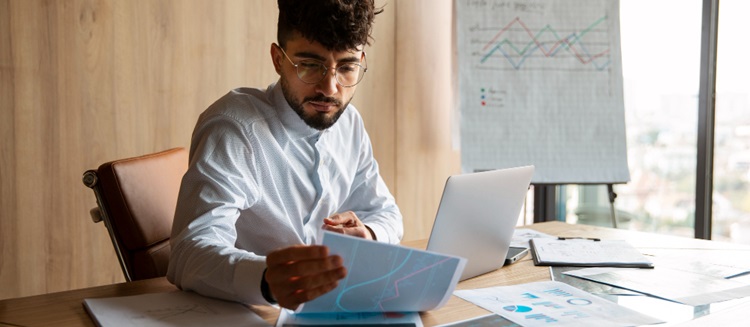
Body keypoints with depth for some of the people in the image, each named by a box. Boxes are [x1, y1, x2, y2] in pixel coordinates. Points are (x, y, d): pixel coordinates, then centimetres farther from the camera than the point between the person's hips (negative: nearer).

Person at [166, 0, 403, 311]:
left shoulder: (349, 123, 2)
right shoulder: (232, 128, -18)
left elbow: (385, 213, 12)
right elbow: (190, 253, -29)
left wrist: (368, 235, -11)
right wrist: (265, 280, -49)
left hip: (327, 309, 5)